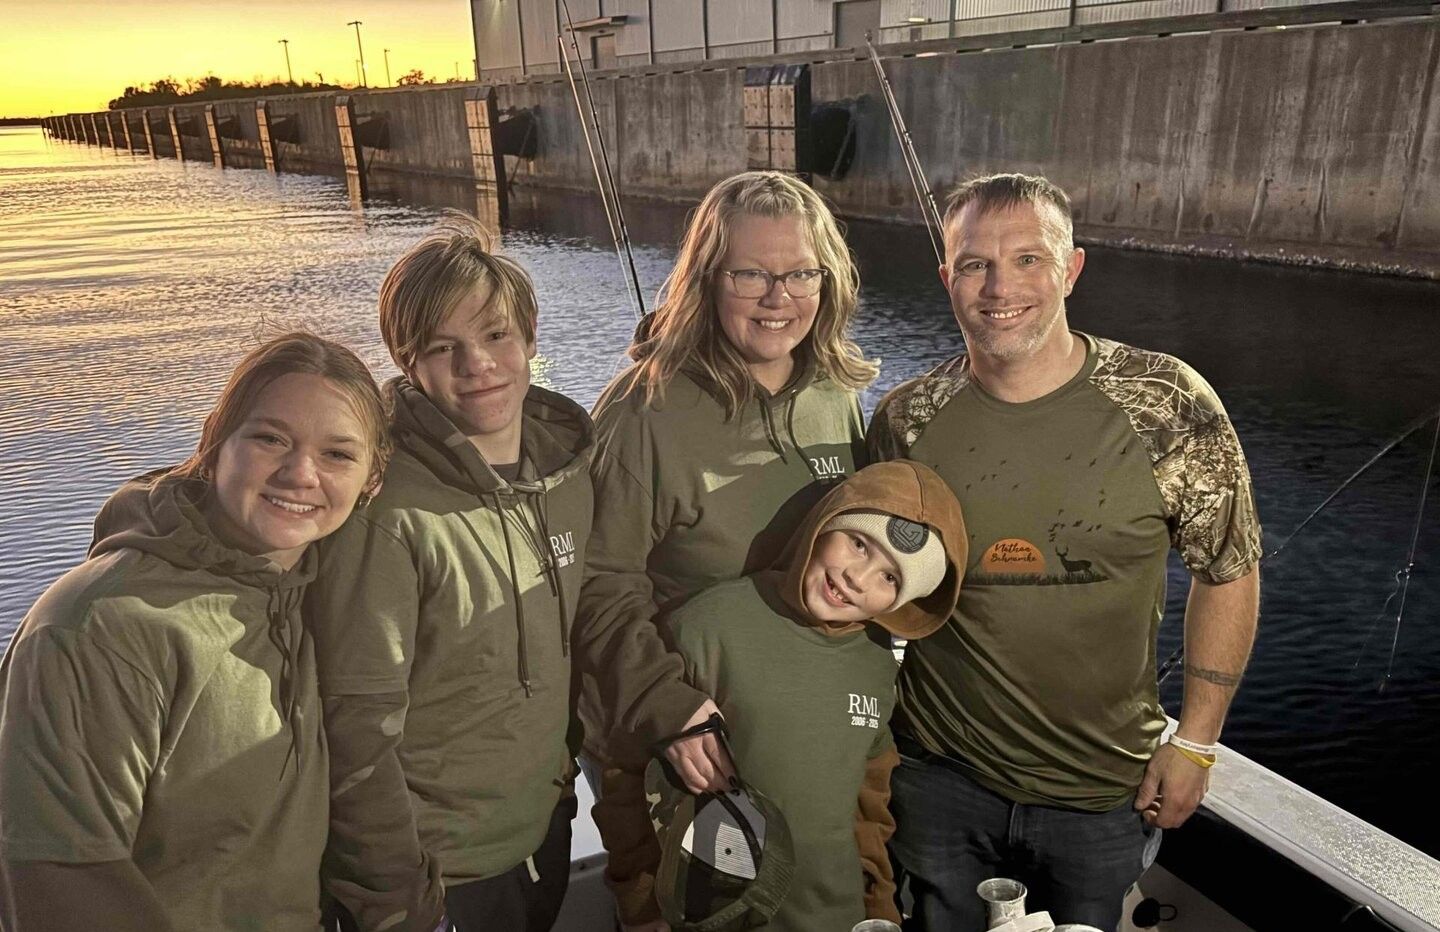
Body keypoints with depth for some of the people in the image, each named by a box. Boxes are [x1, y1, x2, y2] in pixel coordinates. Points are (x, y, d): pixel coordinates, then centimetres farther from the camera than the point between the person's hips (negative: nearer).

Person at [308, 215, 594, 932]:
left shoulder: (569, 461, -4)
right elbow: (356, 724, -20)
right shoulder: (386, 506, -23)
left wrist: (565, 777, 10)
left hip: (547, 831, 6)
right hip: (437, 870, -6)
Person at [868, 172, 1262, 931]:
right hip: (941, 779, 1)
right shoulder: (905, 420, -10)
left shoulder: (1169, 406, -15)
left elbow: (1228, 571, -3)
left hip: (1105, 791, 0)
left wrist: (1195, 741, -3)